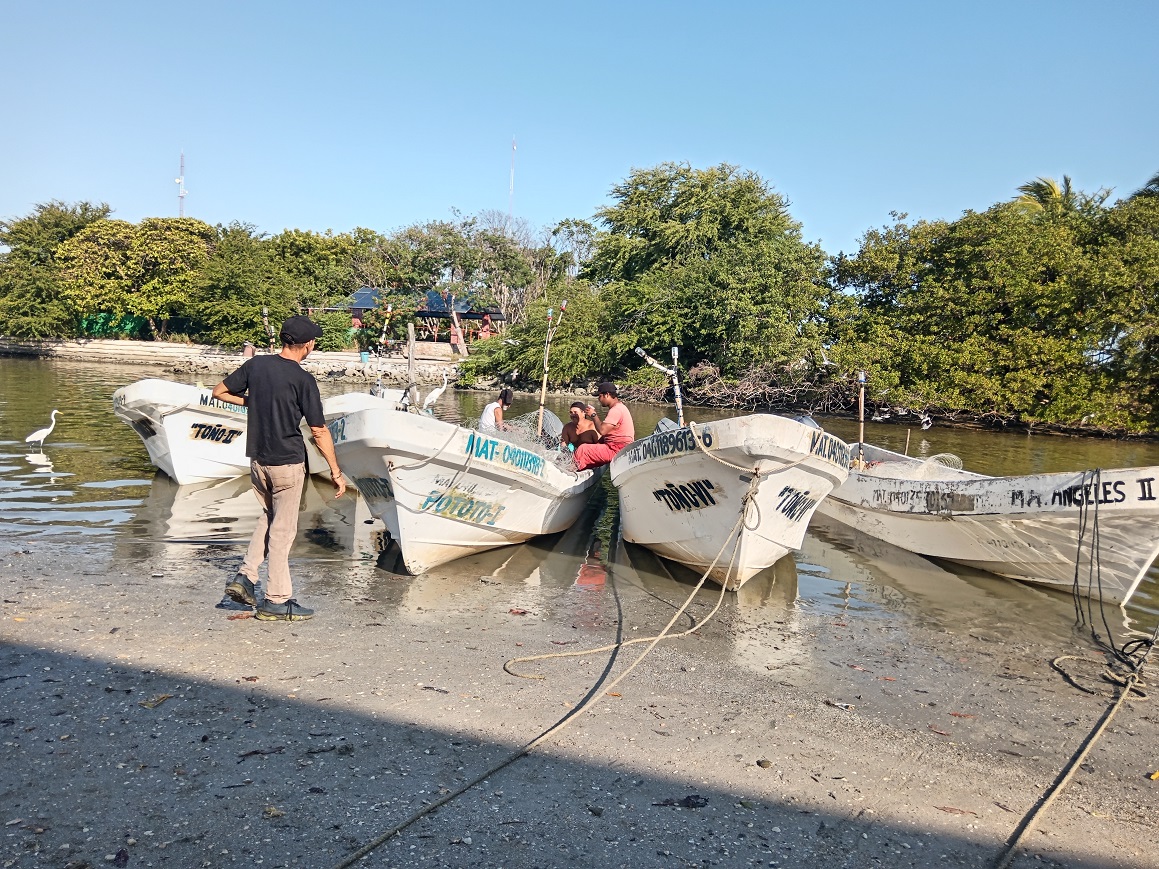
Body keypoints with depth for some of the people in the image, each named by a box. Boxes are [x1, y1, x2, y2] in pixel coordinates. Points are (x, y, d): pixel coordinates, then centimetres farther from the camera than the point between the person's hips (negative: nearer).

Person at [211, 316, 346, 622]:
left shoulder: (255, 365, 1)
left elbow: (220, 392, 10)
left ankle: (245, 575, 14)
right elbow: (319, 431, -13)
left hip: (257, 459, 6)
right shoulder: (303, 379, -15)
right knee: (282, 529, 3)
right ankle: (276, 601, 10)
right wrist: (335, 472, -7)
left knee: (269, 517, 24)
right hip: (288, 462, -6)